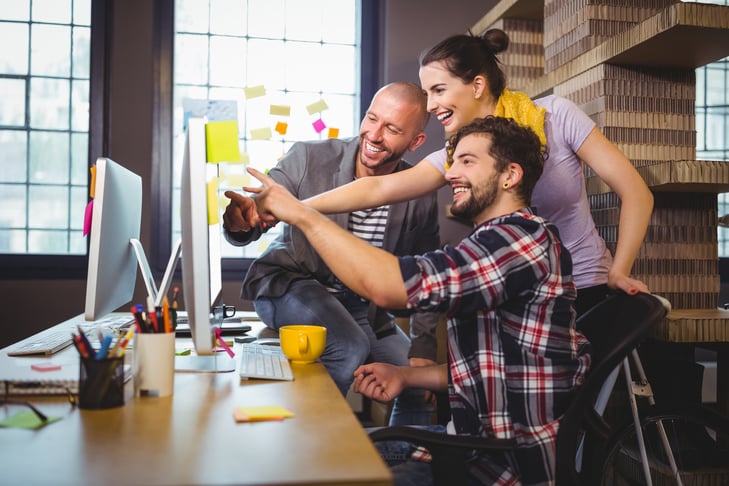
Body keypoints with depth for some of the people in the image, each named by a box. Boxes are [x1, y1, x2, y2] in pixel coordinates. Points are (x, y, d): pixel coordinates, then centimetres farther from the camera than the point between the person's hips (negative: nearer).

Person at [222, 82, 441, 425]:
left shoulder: (421, 198, -10)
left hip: (359, 304, 4)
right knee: (351, 348, -31)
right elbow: (256, 214, -18)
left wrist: (423, 348, -7)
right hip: (288, 283, -4)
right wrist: (239, 221, -43)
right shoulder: (308, 159, -18)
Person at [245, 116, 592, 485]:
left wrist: (302, 214, -19)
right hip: (481, 442, 9)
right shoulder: (493, 248, 14)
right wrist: (406, 376, 5)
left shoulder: (523, 237, -20)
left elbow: (387, 286, -30)